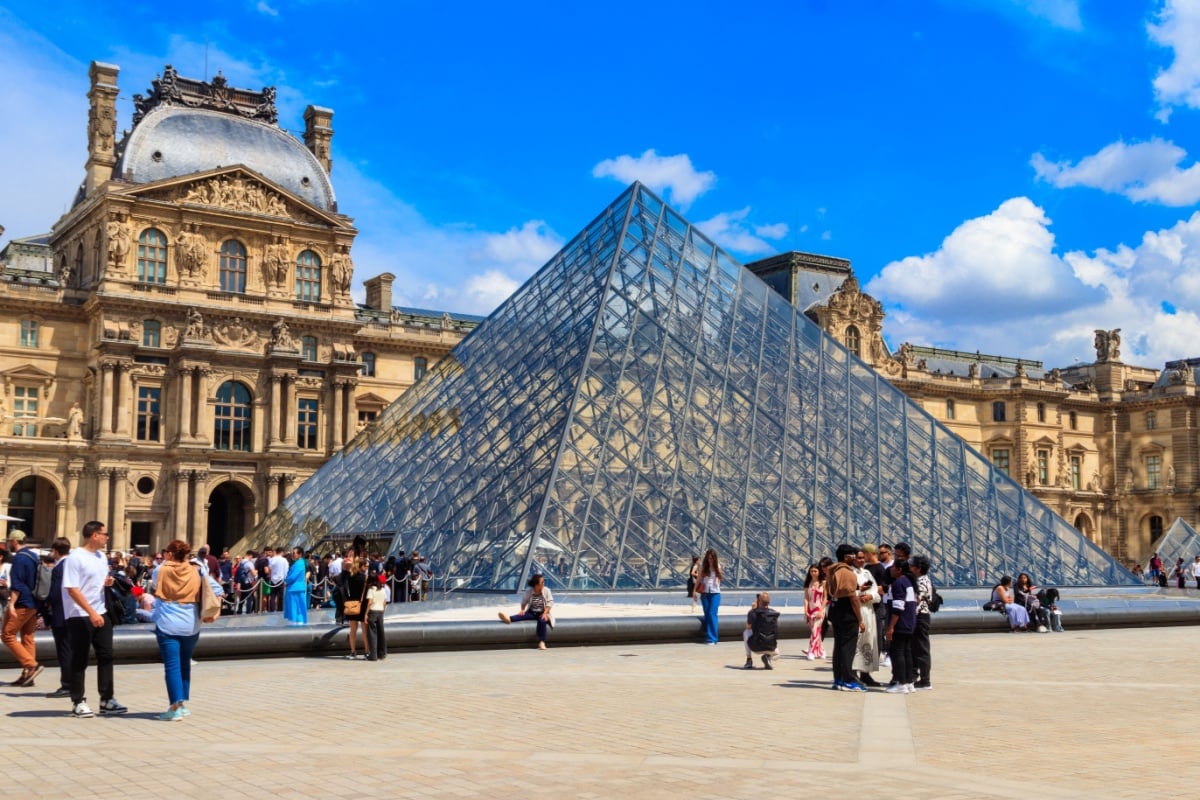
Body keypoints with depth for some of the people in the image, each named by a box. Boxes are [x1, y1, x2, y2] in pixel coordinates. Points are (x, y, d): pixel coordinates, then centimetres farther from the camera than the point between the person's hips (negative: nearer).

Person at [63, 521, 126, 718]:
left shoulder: (101, 557, 10)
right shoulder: (76, 557, -14)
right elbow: (72, 589, -19)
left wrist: (106, 581, -1)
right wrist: (91, 613, -23)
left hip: (100, 613, 8)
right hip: (80, 616, -7)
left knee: (106, 656, 7)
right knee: (80, 660, 1)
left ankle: (106, 700, 14)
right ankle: (78, 702, 11)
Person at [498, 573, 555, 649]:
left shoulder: (546, 590, -7)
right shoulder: (529, 591, -3)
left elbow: (550, 603, -9)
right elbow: (524, 601, 9)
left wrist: (545, 613, -21)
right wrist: (522, 609, -8)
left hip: (542, 614, -2)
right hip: (531, 612, 2)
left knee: (542, 621, -35)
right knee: (522, 615, -27)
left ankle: (541, 642, -39)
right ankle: (509, 619, -56)